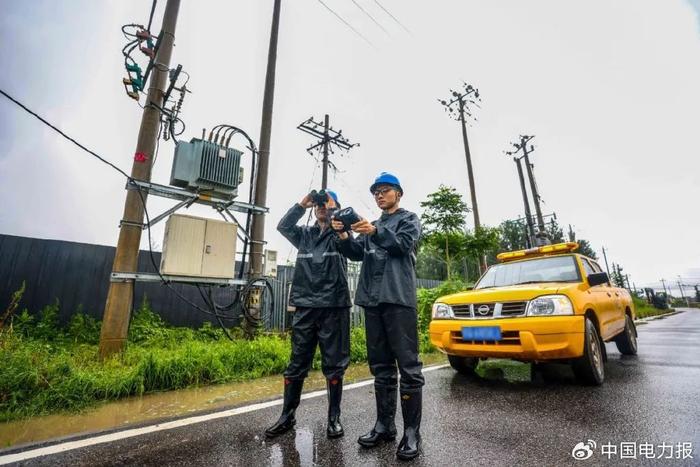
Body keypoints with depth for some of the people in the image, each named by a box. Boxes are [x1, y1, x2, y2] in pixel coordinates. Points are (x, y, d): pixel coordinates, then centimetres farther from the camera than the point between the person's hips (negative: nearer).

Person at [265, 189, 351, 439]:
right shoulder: (305, 234, 14)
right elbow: (283, 227, -2)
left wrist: (334, 208, -9)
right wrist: (302, 204, -8)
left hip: (334, 307, -2)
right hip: (305, 307, 3)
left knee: (334, 366, 6)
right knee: (296, 365, 10)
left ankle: (334, 417, 22)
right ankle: (287, 416, 26)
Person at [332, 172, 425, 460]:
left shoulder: (409, 219, 10)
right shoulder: (372, 226, 24)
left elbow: (404, 244, -9)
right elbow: (356, 254, 11)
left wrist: (375, 232, -24)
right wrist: (343, 236, -9)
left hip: (398, 298, -5)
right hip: (372, 300, 6)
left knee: (408, 366, -4)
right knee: (381, 366, 10)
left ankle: (412, 432, 6)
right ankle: (384, 425, 21)